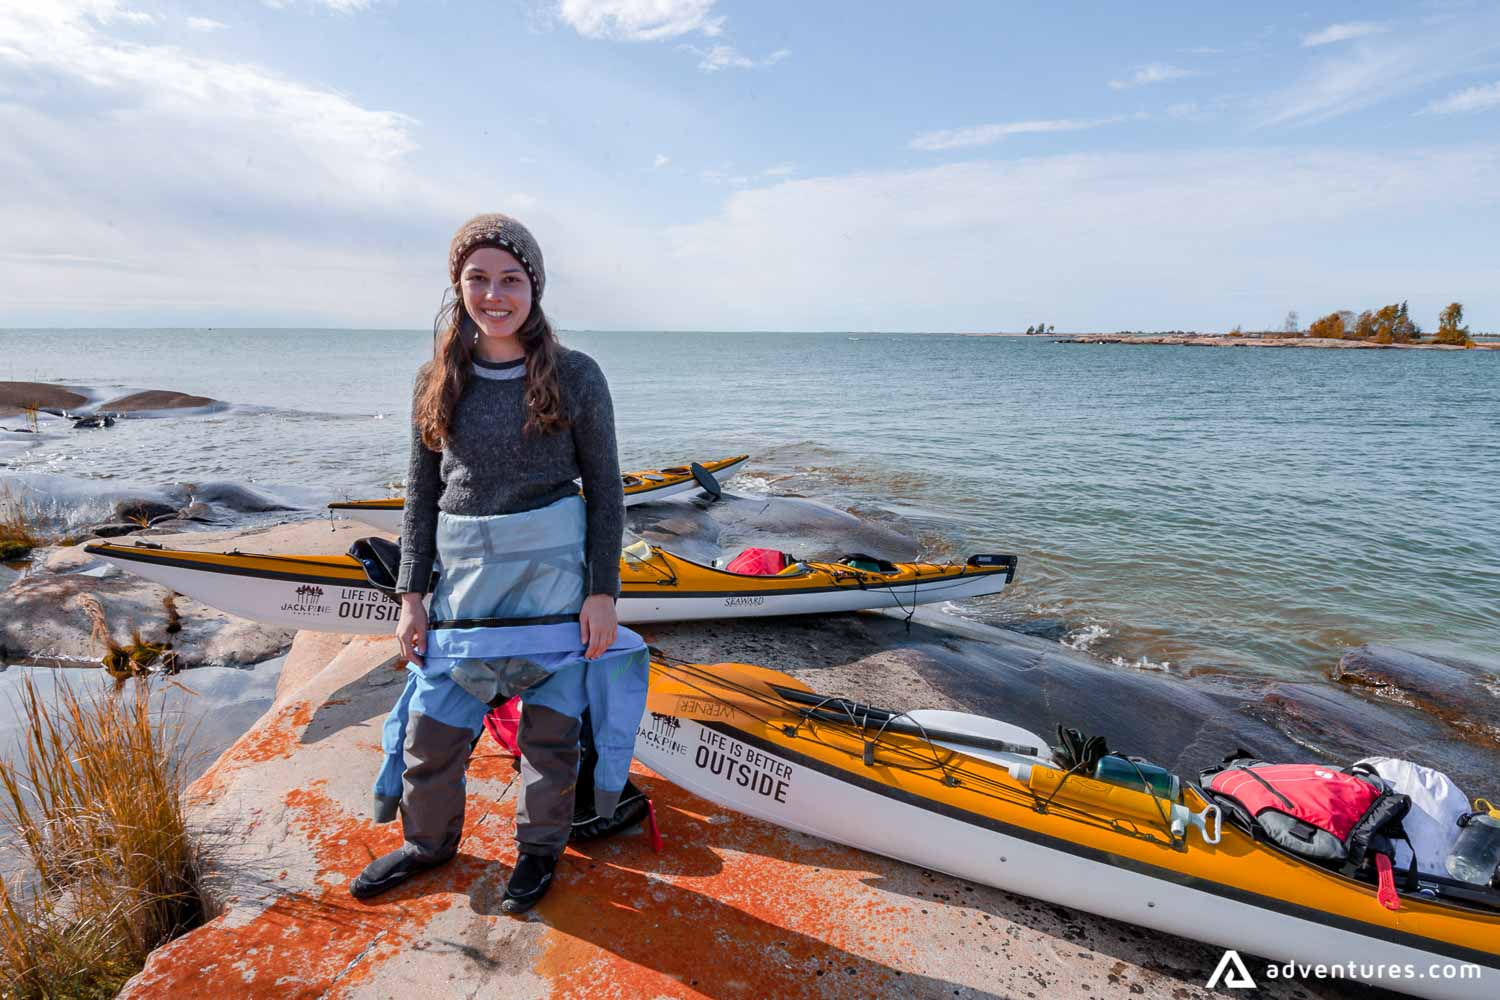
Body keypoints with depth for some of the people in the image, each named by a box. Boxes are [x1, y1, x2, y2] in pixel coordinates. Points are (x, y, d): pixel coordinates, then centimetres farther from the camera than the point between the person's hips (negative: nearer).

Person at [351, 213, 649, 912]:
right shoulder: (439, 379, 3)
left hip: (555, 574, -3)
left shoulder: (574, 376, -6)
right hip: (463, 579, 3)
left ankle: (539, 847, 38)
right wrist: (412, 593, 5)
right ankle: (428, 842, 42)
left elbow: (604, 490, -2)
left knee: (550, 728, 11)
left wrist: (602, 590, -6)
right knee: (430, 733, 12)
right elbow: (422, 494, 7)